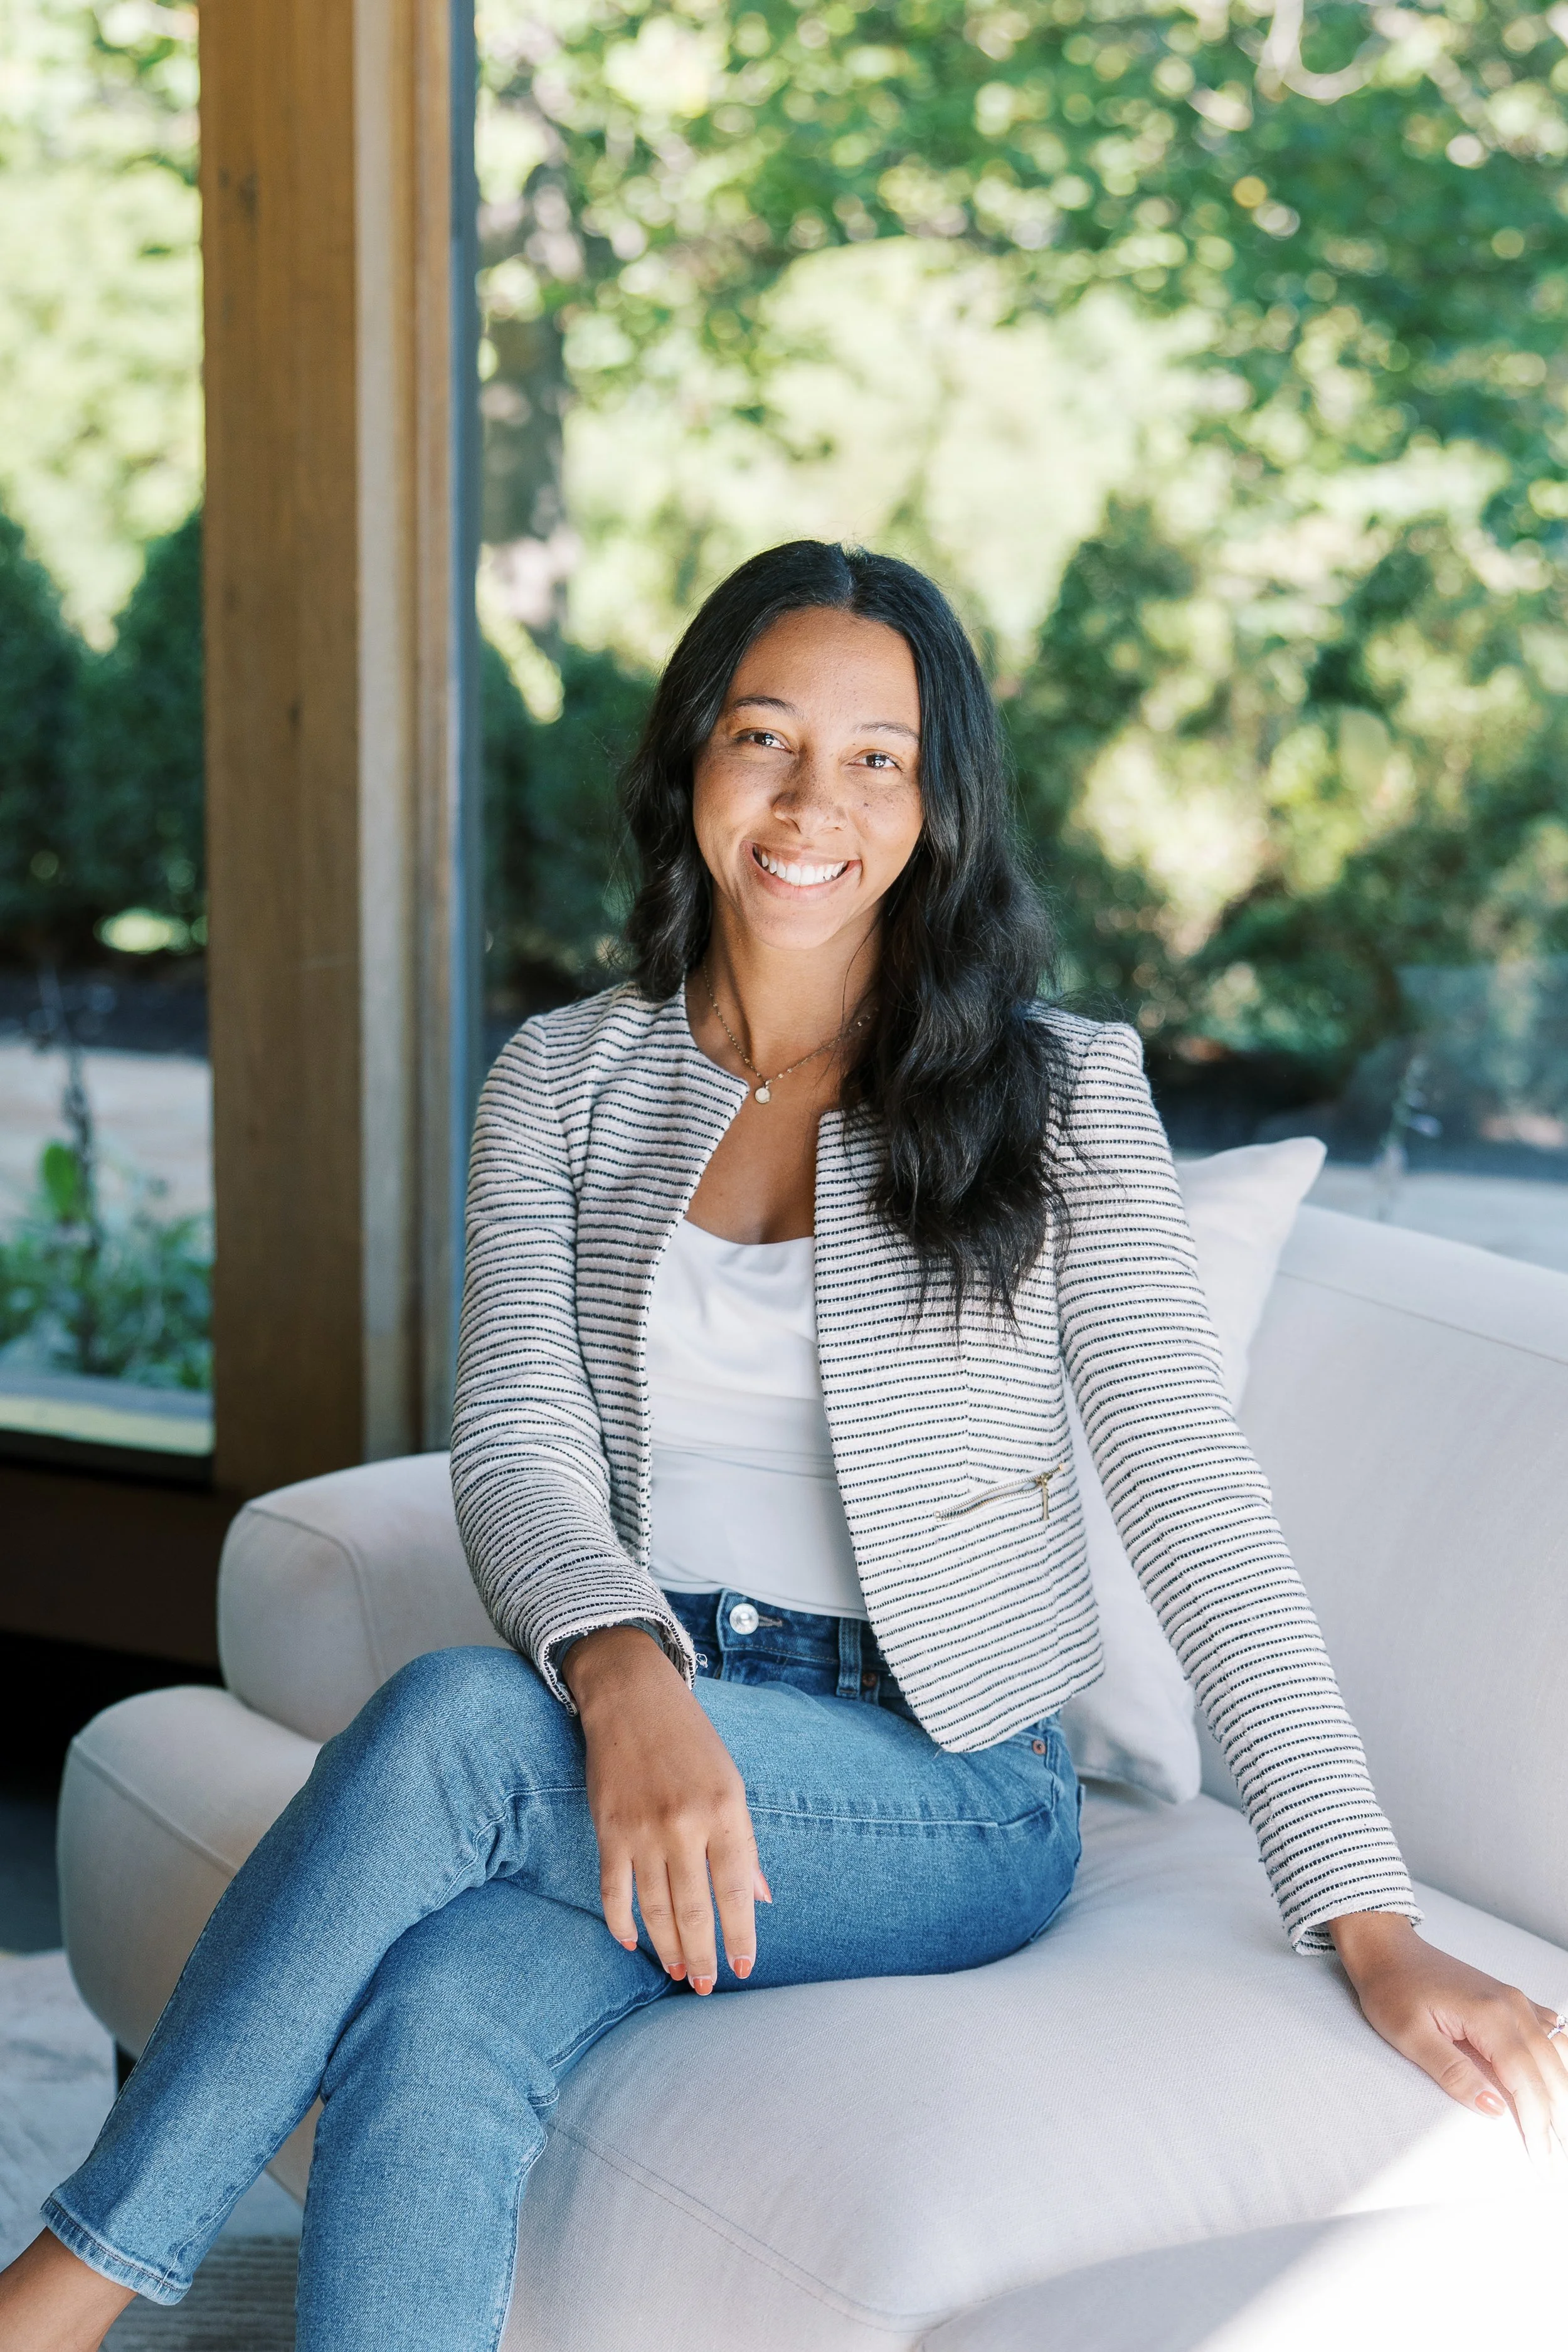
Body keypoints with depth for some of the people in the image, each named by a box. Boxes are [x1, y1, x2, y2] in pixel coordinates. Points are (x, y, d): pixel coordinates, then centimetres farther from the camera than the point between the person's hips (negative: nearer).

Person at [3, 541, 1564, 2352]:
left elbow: (1194, 1504, -6)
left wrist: (1372, 1928, -14)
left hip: (946, 1793, -2)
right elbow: (514, 1449, -3)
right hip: (626, 1711, 3)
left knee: (452, 1719, -31)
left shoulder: (1059, 1092, -1)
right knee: (435, 2027, -33)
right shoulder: (564, 1081, 8)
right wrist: (628, 1679, -27)